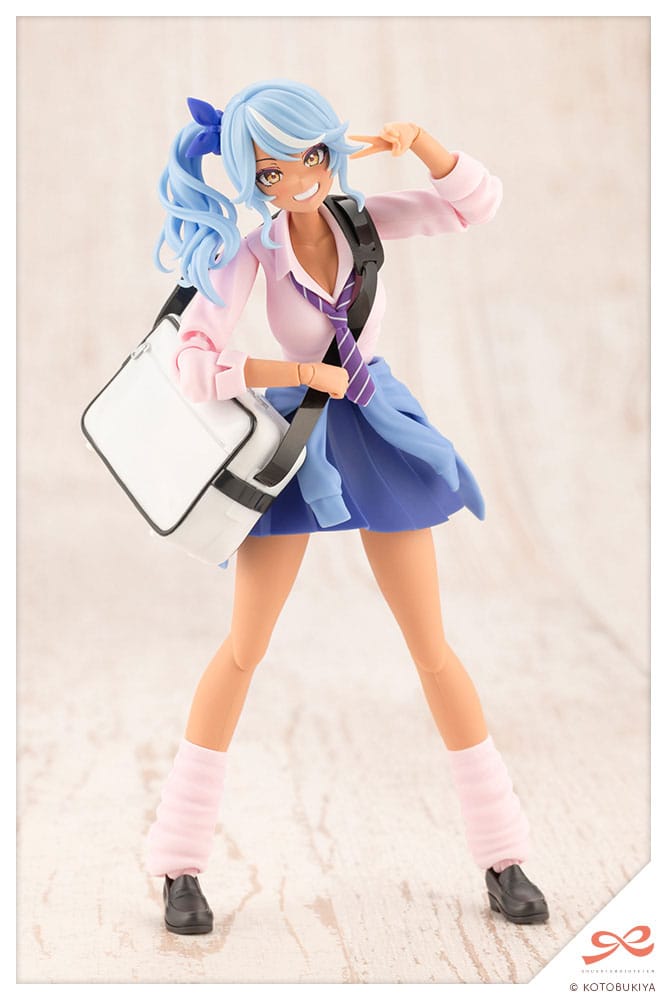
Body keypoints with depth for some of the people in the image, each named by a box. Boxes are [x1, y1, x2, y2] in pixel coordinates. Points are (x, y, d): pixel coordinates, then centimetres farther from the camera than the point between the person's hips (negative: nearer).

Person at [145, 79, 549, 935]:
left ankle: (502, 851, 14)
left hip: (378, 439, 3)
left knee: (431, 647, 4)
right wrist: (308, 374, -18)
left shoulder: (361, 219, -4)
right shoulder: (248, 254, -15)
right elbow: (194, 370, -25)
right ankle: (179, 862, 8)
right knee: (242, 650, -3)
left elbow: (480, 201, -11)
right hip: (294, 446, -2)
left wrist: (413, 141, -26)